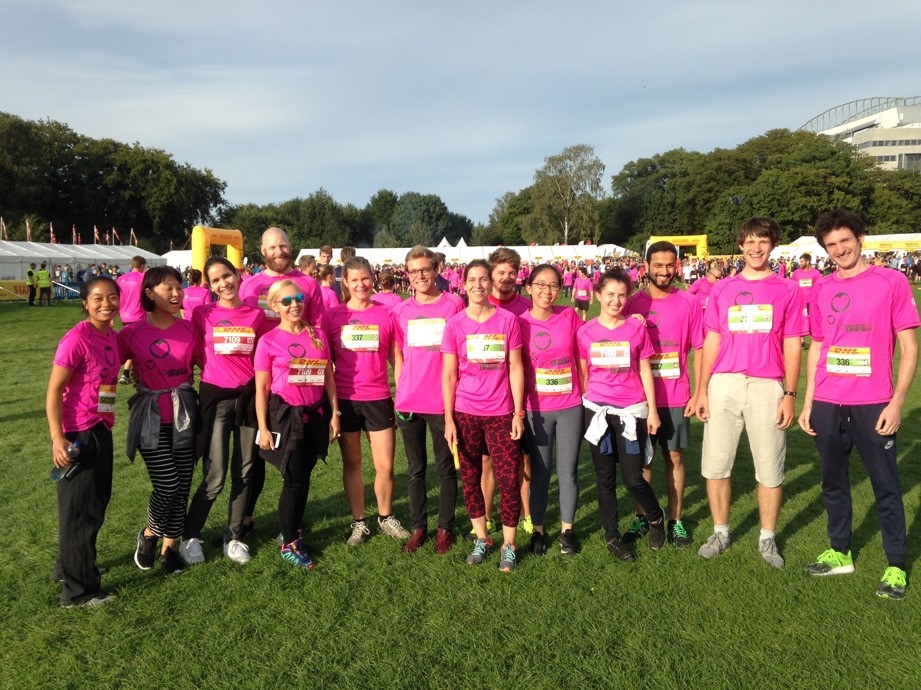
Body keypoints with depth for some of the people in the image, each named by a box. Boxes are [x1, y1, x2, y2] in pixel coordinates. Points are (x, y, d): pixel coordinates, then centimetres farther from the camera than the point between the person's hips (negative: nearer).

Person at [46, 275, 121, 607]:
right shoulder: (77, 338, -18)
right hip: (79, 434, -8)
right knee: (80, 509, 4)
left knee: (96, 503, 21)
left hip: (102, 430, 8)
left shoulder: (112, 336, 5)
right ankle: (79, 590, 19)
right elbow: (53, 391, -18)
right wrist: (57, 438, -21)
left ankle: (70, 567, 41)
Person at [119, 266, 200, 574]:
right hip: (151, 417, -2)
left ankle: (170, 546, 25)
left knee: (182, 486, 5)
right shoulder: (132, 333, -6)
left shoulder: (189, 329, 0)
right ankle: (148, 534, 24)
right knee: (167, 486, -7)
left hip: (184, 414, 2)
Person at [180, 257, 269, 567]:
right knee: (215, 477, -2)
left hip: (249, 395, 2)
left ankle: (234, 537, 24)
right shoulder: (202, 313, -1)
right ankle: (190, 536, 19)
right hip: (215, 397, -2)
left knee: (244, 472, 9)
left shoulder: (256, 314, 3)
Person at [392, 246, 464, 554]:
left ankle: (445, 528, 23)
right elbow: (398, 358, 11)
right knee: (415, 468, 12)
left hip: (443, 401, -2)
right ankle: (417, 527, 26)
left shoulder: (454, 305, -3)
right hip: (408, 402, 3)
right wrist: (400, 393, 5)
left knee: (446, 467, 9)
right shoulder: (401, 310, 5)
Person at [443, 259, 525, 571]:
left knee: (510, 480, 0)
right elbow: (449, 375, -1)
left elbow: (515, 368, -1)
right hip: (465, 413, 1)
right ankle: (481, 539, 29)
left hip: (501, 413, -1)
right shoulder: (455, 324, -2)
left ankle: (508, 545, 17)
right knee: (470, 478, 11)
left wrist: (518, 413, -4)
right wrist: (448, 418, -4)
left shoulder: (508, 320, -3)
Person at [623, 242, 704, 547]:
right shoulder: (633, 303, -1)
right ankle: (641, 518, 24)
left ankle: (675, 520, 22)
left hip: (675, 397, 0)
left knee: (674, 457, 9)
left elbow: (699, 350, 1)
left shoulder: (689, 304, -2)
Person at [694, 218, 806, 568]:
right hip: (723, 384, 2)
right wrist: (701, 390, 4)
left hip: (768, 387, -1)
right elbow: (711, 341, 9)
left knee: (770, 469, 6)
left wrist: (789, 395, -4)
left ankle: (767, 538, 24)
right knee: (715, 464, 7)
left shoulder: (787, 290, 4)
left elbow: (792, 346, 3)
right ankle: (720, 532, 24)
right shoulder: (722, 289, 8)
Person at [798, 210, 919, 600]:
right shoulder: (821, 289, 8)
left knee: (886, 486, 6)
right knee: (833, 482, 14)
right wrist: (807, 400, 9)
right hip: (827, 404, 4)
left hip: (873, 404, -4)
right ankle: (840, 552, 30)